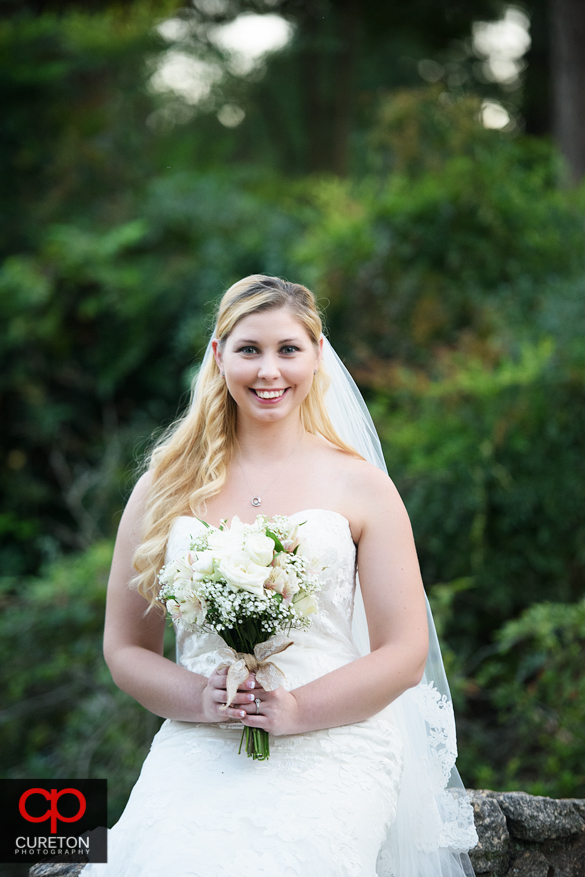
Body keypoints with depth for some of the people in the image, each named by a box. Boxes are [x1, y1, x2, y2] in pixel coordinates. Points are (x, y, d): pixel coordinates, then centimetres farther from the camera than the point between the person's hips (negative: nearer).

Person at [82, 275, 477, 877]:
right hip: (197, 750, 2)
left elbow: (404, 654, 4)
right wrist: (202, 699, -7)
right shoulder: (165, 488, 11)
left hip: (332, 748, -1)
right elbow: (125, 649, 13)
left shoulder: (360, 486, 6)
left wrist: (297, 710, -11)